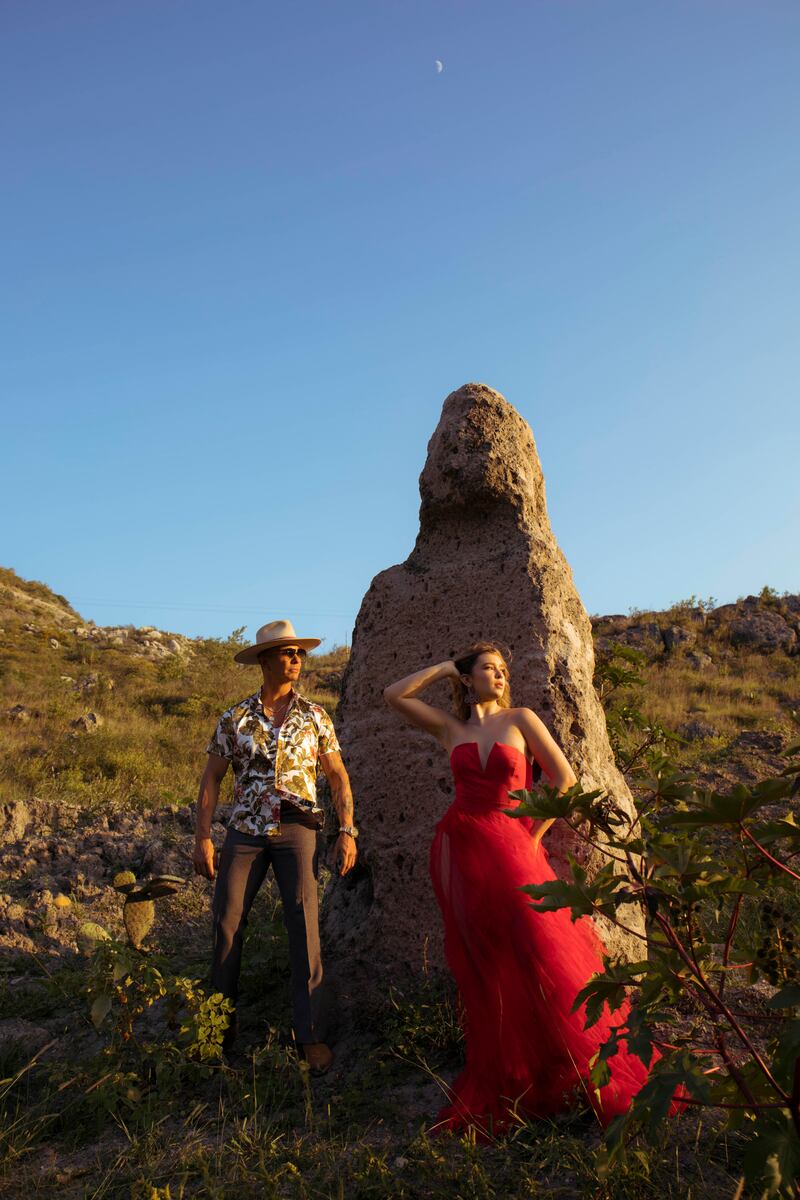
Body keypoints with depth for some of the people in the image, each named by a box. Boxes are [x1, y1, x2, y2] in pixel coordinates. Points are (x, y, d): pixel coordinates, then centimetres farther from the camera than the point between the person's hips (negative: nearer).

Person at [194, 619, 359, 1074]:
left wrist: (347, 831, -2)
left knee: (305, 927, -7)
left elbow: (339, 777, 7)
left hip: (297, 829, -1)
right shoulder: (235, 718, 3)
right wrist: (204, 836, -2)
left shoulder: (315, 716, 4)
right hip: (245, 831, 1)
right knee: (227, 923, 1)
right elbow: (212, 778, 7)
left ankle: (312, 1035, 3)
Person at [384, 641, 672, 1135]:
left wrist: (534, 838, -1)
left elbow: (564, 778, 1)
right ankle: (497, 1091, 25)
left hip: (513, 852, -2)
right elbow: (395, 695, 7)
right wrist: (444, 667, 8)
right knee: (485, 978, 10)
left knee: (545, 964, -6)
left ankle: (602, 1082, 10)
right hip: (461, 853, 2)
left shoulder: (520, 719, 3)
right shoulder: (451, 728, 9)